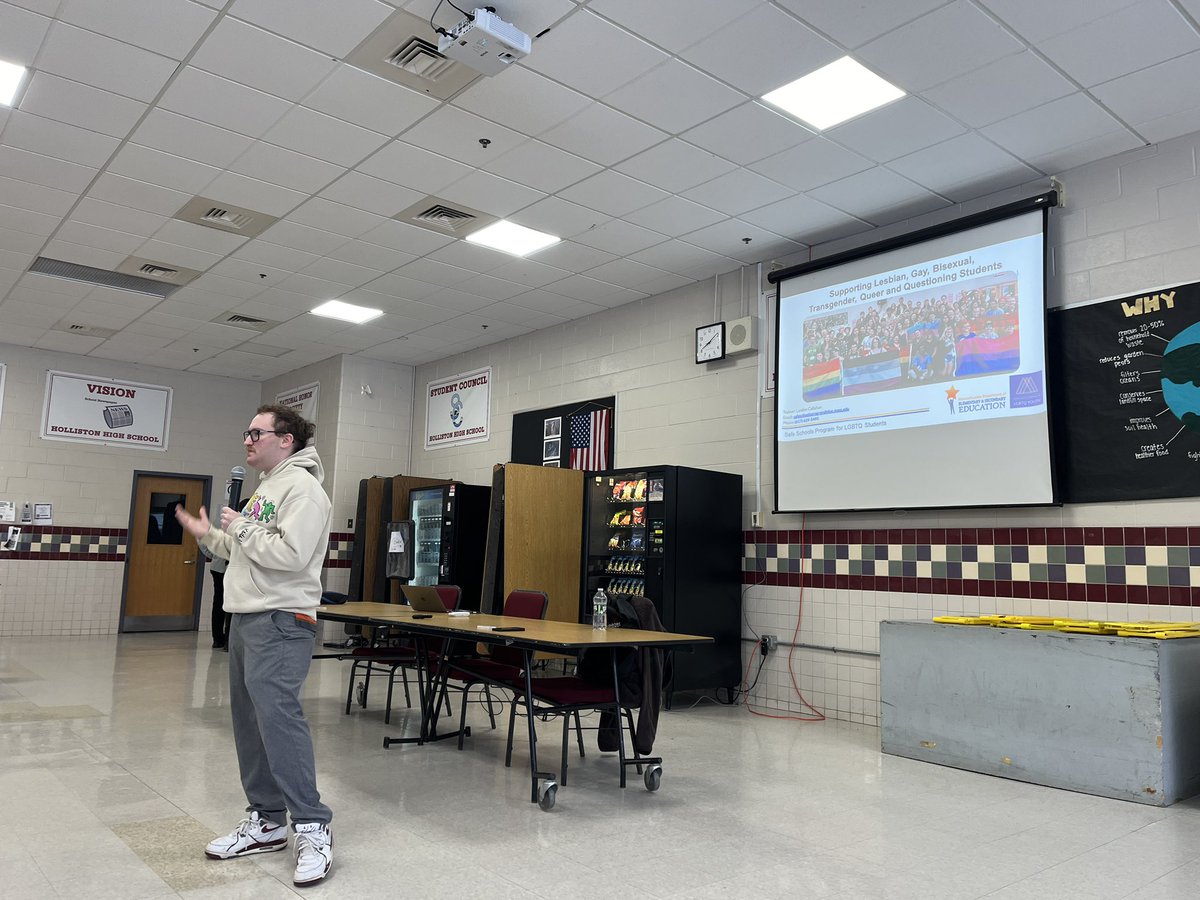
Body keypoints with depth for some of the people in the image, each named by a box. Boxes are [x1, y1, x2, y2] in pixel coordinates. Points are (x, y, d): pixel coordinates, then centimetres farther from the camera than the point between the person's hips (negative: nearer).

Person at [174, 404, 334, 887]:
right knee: (249, 720, 12)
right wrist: (210, 535, 17)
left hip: (280, 622, -11)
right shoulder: (266, 488, 20)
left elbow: (290, 555, -23)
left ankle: (313, 829, -9)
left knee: (277, 715, -16)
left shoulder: (301, 487, -12)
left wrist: (241, 526, -12)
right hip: (246, 617, 11)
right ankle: (266, 821, 23)